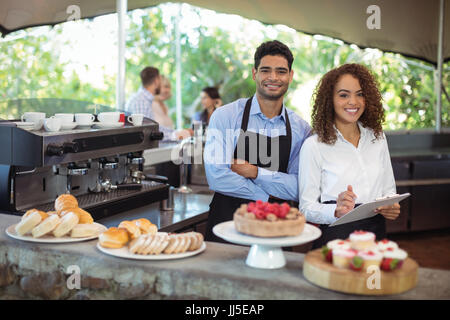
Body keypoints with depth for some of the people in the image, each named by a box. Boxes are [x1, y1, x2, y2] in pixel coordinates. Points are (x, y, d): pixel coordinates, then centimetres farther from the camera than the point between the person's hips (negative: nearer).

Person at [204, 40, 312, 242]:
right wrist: (266, 198, -7)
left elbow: (299, 189, -1)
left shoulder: (301, 129, 6)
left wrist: (256, 173, -12)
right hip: (227, 222, -2)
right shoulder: (224, 116, -2)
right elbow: (216, 176, -12)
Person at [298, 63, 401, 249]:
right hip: (335, 238, -4)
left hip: (376, 233, 4)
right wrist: (336, 211, -22)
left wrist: (392, 208, 0)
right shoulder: (314, 145, -4)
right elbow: (306, 208, -4)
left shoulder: (377, 138, 12)